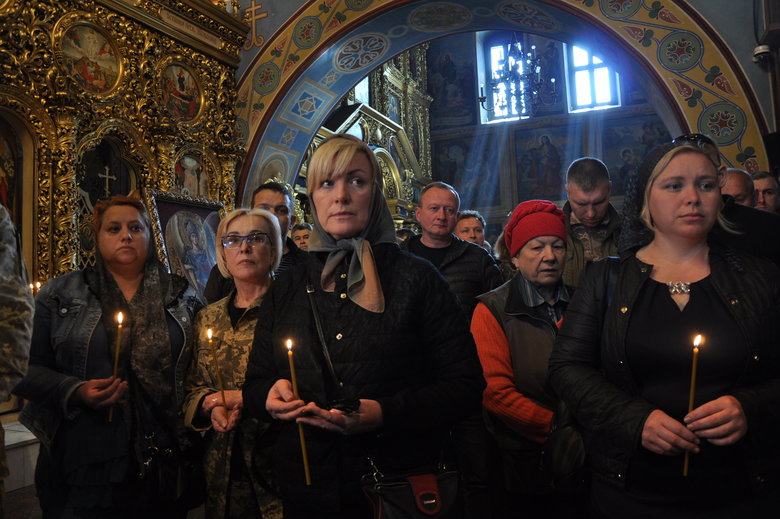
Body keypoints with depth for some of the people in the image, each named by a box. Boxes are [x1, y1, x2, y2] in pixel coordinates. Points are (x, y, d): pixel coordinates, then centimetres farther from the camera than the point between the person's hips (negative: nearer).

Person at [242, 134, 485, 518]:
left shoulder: (417, 280, -5)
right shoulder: (286, 291, 6)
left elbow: (465, 384, -8)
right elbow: (254, 382, 11)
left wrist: (386, 413, -22)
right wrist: (269, 395, -12)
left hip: (399, 487, -3)